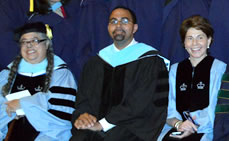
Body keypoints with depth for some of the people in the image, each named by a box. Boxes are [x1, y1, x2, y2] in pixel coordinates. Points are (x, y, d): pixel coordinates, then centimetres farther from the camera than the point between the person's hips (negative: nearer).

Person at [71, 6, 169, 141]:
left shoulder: (150, 60, 1)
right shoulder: (96, 62, 16)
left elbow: (139, 102, -9)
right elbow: (83, 97, 13)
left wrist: (103, 124, -16)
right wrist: (82, 114, -11)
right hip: (94, 124, 4)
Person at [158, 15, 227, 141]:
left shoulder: (219, 68, 6)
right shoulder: (175, 69, 18)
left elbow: (217, 109, -3)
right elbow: (168, 108, 10)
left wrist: (194, 128, -16)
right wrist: (178, 124, -11)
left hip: (206, 131, -3)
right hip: (175, 130, 3)